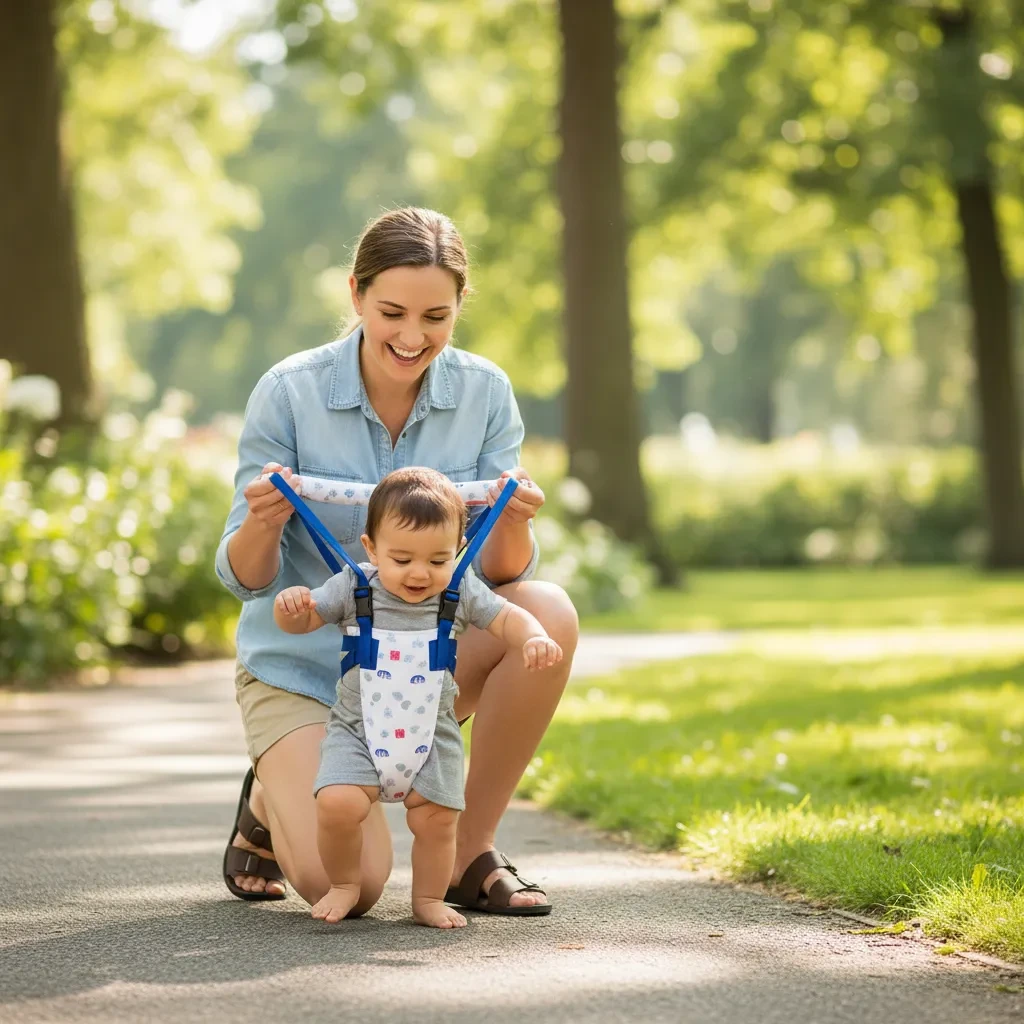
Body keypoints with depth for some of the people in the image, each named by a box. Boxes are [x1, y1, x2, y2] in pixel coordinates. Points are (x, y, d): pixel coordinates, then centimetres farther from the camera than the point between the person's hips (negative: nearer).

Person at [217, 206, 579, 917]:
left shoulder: (484, 393, -8)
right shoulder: (289, 393, -16)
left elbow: (501, 576, -8)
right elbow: (248, 578, -12)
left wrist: (512, 523, -31)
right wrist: (263, 523, -34)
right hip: (304, 664, -3)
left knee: (549, 613, -27)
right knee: (346, 884, -24)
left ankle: (472, 853, -10)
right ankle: (272, 804, 15)